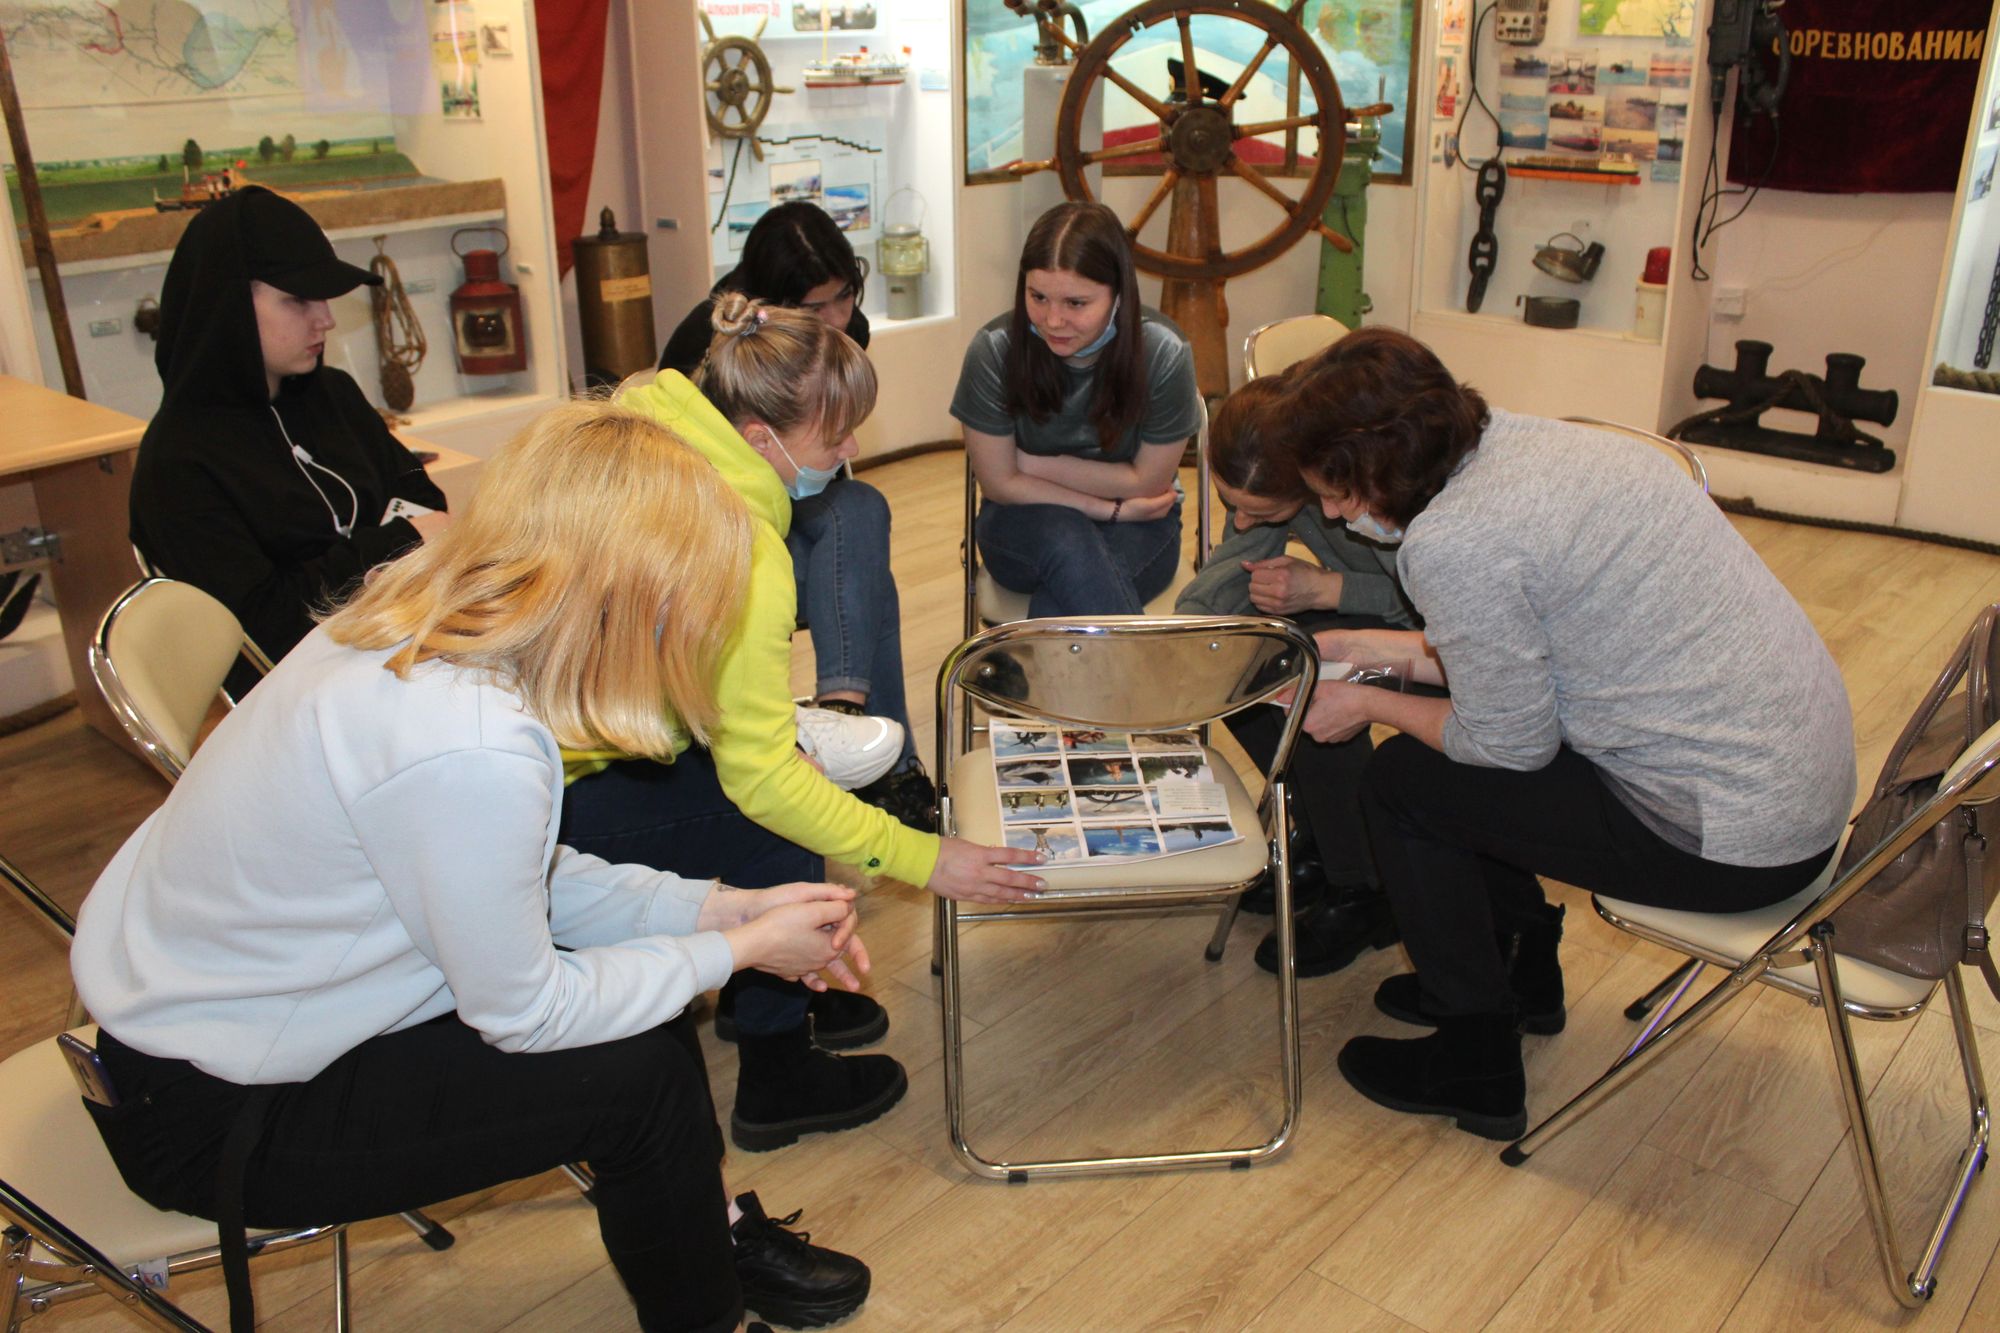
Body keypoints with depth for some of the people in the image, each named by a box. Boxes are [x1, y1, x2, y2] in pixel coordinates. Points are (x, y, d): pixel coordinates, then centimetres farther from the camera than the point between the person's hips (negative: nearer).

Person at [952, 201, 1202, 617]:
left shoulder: (1164, 353, -17)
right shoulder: (995, 349, -16)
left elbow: (1148, 482, -7)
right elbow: (1000, 483, -9)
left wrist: (1038, 465, -10)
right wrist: (1111, 509, -13)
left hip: (1136, 534, -1)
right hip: (1025, 525, 1)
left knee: (1058, 609, -33)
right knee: (1067, 541, -35)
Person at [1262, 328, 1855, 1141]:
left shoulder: (1452, 541, -23)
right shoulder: (1534, 440, 5)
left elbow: (1513, 743, -12)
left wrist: (1370, 706, 2)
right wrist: (1371, 646, 21)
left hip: (1733, 838, -9)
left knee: (1403, 781, 1)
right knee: (1452, 744, 19)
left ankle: (1476, 1070, 17)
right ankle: (1520, 974, 38)